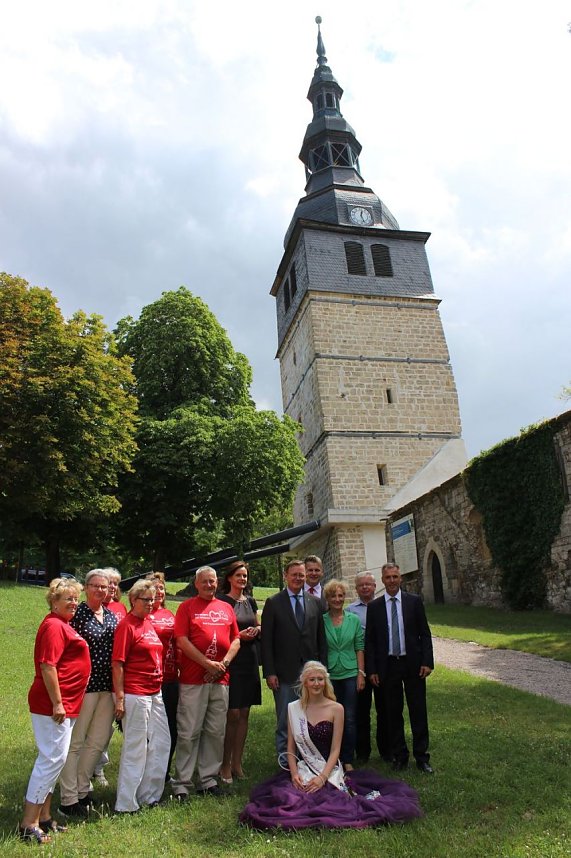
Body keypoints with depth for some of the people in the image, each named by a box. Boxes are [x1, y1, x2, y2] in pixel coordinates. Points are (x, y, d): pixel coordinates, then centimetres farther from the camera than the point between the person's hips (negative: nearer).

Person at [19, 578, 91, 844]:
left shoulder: (62, 625, 14)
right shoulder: (54, 626, -17)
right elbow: (47, 666, -22)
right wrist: (57, 703, -21)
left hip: (64, 704, 10)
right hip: (53, 705, -10)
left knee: (52, 759, 16)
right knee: (52, 759, -4)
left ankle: (44, 817, 27)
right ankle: (28, 825, 7)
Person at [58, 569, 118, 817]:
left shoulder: (112, 616, 9)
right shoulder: (77, 615, -10)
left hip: (108, 686, 7)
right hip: (84, 684, -6)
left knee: (98, 741, 15)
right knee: (75, 742, 5)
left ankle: (81, 790, 32)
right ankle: (68, 800, 19)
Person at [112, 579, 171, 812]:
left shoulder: (149, 623, 11)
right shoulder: (127, 625, -14)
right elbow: (117, 664, -16)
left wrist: (158, 685, 16)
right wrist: (119, 699, -18)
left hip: (155, 692, 9)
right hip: (134, 694, -9)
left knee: (162, 741, 15)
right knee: (135, 746, 3)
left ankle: (150, 794, 31)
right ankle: (126, 803, 20)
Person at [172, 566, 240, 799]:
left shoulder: (226, 608, 11)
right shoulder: (187, 607, -1)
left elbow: (236, 640, 12)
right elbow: (182, 640, -9)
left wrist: (224, 662, -5)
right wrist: (207, 663, -13)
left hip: (221, 679, 4)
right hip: (192, 679, -4)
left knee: (215, 732, 11)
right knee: (189, 732, 2)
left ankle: (208, 780, 25)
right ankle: (181, 784, 15)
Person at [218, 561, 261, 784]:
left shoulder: (250, 601, 12)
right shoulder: (222, 601, -6)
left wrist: (256, 630, -1)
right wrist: (238, 635, -17)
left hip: (249, 661, 6)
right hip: (230, 661, -6)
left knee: (244, 713, 10)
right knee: (232, 714, -4)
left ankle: (237, 762, 22)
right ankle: (225, 764, 11)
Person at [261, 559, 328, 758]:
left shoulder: (315, 603, 6)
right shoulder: (273, 603, -3)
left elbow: (321, 638, 8)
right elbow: (266, 641, -5)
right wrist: (269, 672, -9)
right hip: (285, 673, -2)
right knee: (284, 722, 9)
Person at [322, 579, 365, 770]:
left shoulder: (354, 619, 2)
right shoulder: (321, 621, -4)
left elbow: (359, 647, 4)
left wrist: (361, 673, -1)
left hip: (350, 674, 1)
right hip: (329, 675, -1)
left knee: (350, 719, 5)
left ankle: (348, 760, 20)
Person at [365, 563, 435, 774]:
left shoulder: (414, 601, 0)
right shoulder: (374, 606, 0)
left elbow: (425, 634, 1)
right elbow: (369, 640, 2)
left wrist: (427, 662, -6)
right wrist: (371, 670, -2)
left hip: (413, 664, 0)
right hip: (388, 666, 1)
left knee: (418, 711, 7)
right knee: (393, 713, 10)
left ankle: (422, 757, 22)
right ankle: (399, 756, 24)